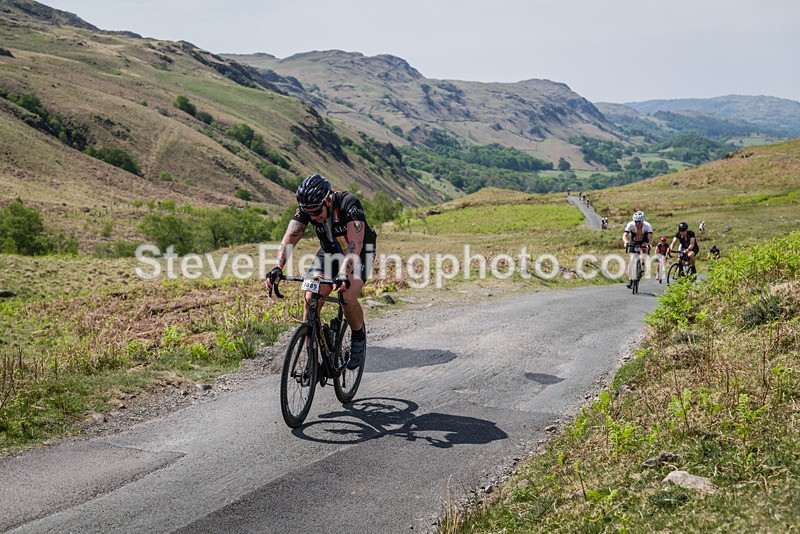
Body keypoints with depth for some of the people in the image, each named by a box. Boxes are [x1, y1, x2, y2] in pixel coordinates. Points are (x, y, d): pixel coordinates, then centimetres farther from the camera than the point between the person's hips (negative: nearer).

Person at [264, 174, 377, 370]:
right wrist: (277, 268, -43)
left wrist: (343, 274, -57)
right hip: (329, 252, 4)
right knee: (311, 298, -15)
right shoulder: (306, 208, -20)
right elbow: (289, 238, -26)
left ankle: (359, 338, 3)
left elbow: (355, 244, -43)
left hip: (359, 253, -4)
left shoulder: (349, 203, -34)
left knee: (348, 298, -27)